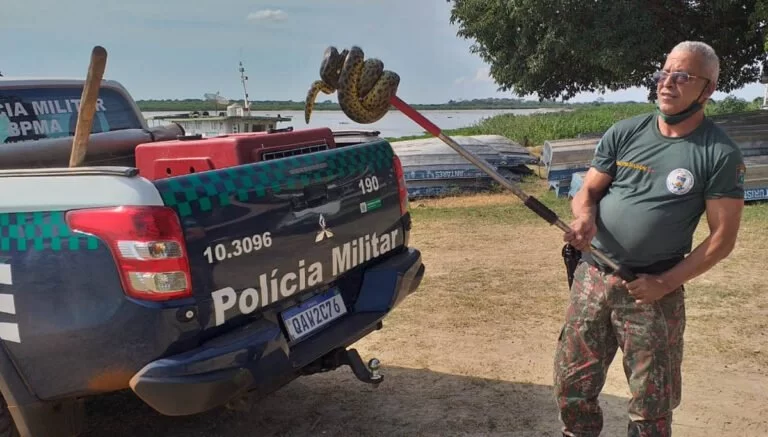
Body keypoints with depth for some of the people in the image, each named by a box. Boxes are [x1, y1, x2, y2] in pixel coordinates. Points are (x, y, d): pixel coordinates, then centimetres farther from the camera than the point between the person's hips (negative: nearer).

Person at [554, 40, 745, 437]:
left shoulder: (720, 154, -7)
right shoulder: (625, 133, 3)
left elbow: (723, 236, -7)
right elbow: (587, 192, 5)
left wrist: (665, 282, -14)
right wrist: (585, 218, -19)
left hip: (654, 291, -3)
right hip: (592, 275, 3)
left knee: (651, 402, 10)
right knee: (571, 382, 12)